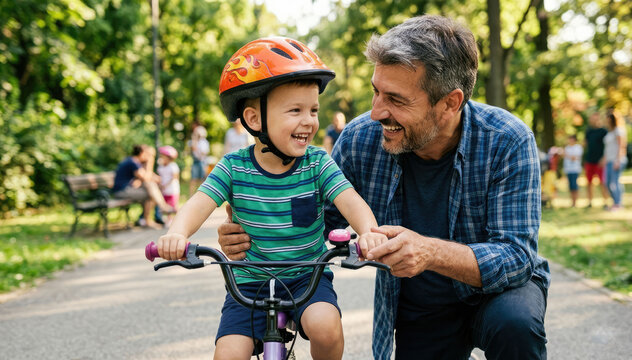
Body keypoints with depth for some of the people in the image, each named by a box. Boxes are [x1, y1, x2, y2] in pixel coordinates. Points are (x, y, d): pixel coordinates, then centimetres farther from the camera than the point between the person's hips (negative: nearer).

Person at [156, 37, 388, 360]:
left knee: (325, 328, -28)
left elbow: (349, 200, -20)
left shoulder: (318, 163, -8)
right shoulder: (233, 168, -9)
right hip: (251, 281, 1)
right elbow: (200, 203, -20)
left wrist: (368, 230, -43)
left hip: (307, 276, 0)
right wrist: (177, 233, -43)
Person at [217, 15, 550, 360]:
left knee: (514, 324, -33)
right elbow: (319, 218, -3)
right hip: (417, 312, 3)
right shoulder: (360, 139, -16)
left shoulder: (508, 142, -24)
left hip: (498, 287, -2)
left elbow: (517, 256, -28)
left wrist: (432, 252, -47)